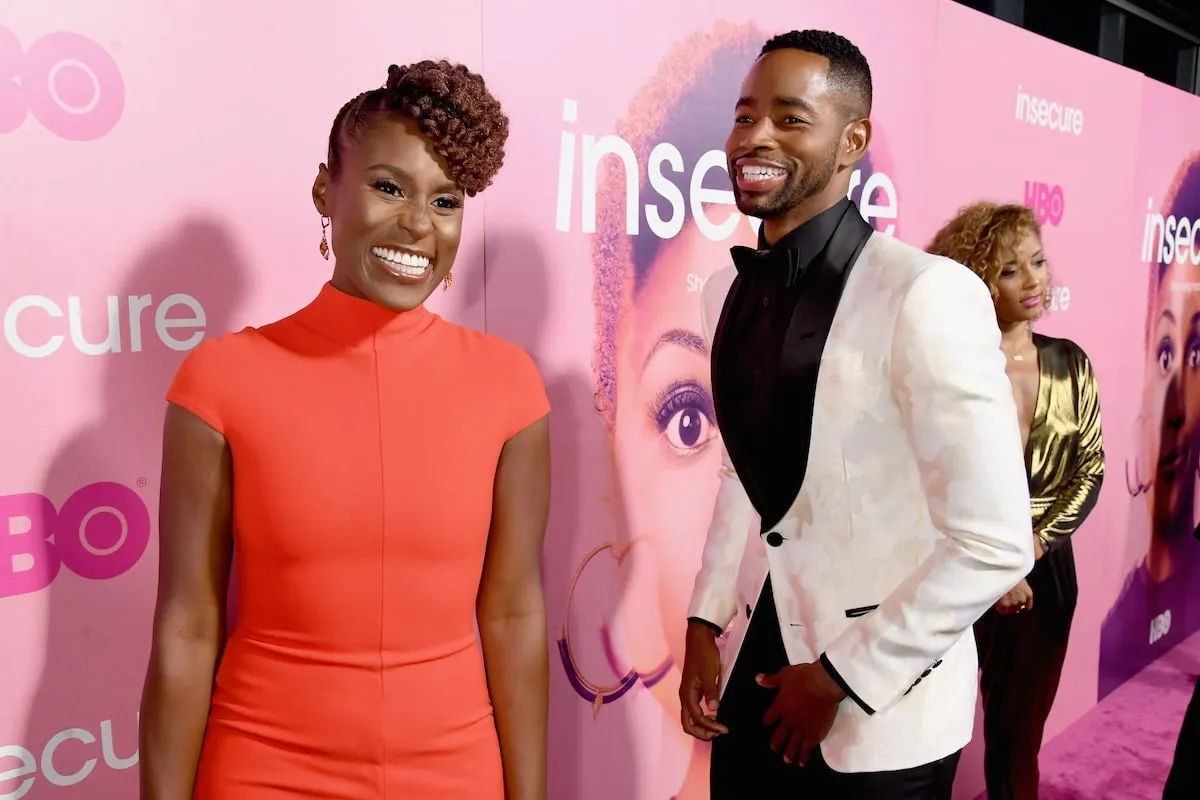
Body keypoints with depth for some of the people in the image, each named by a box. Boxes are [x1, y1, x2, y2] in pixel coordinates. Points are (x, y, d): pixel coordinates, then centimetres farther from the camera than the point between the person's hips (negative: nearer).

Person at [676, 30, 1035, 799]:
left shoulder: (926, 295, -21)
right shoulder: (729, 290, 1)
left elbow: (994, 546, -19)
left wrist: (842, 678, -13)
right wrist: (706, 620, 5)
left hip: (882, 714, -5)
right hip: (757, 667, 6)